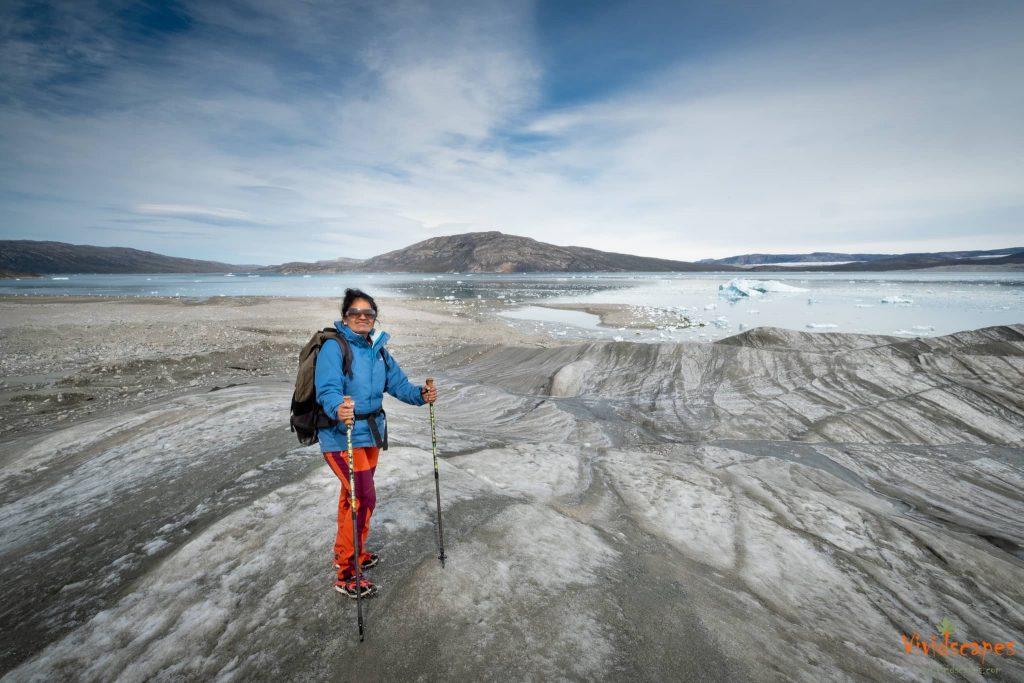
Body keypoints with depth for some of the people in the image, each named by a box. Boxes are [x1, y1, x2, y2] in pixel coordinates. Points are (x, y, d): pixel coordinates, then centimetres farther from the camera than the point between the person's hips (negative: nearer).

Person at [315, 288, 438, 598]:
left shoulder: (378, 349, 6)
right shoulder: (333, 347, -15)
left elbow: (397, 383, 4)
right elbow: (327, 390, -27)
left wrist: (421, 394, -13)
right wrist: (338, 409, -47)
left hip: (371, 432, 7)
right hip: (342, 436, -7)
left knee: (353, 495, 21)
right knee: (364, 499, -7)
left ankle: (344, 554, 43)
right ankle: (346, 576, 12)